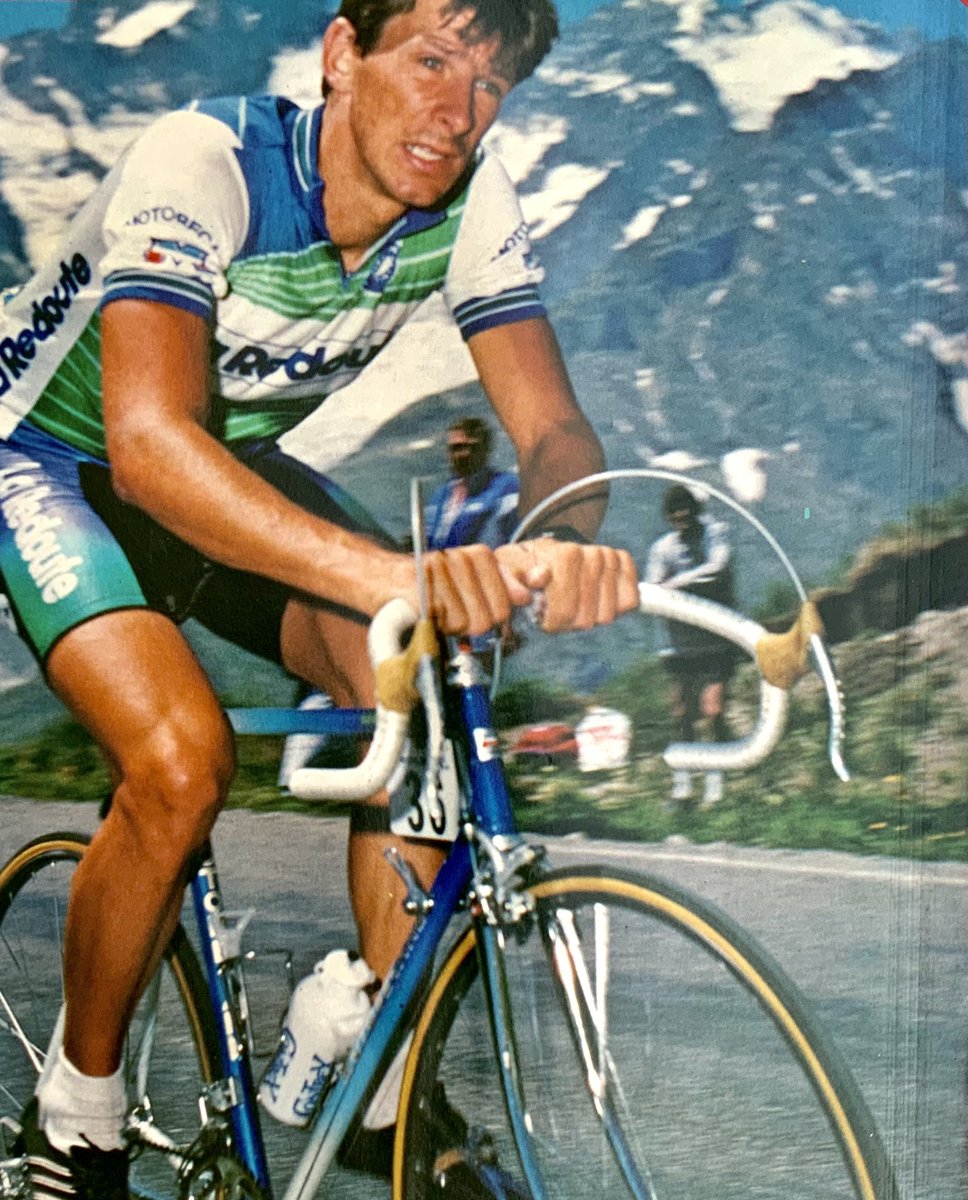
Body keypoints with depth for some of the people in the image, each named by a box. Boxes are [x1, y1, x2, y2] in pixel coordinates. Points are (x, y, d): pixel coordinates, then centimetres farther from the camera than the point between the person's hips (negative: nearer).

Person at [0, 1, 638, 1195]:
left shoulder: (469, 201, -16)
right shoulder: (204, 161, -32)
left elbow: (552, 428, -20)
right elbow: (149, 443, -46)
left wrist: (565, 542, -46)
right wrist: (394, 572, -60)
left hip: (239, 465, 5)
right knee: (181, 758, -28)